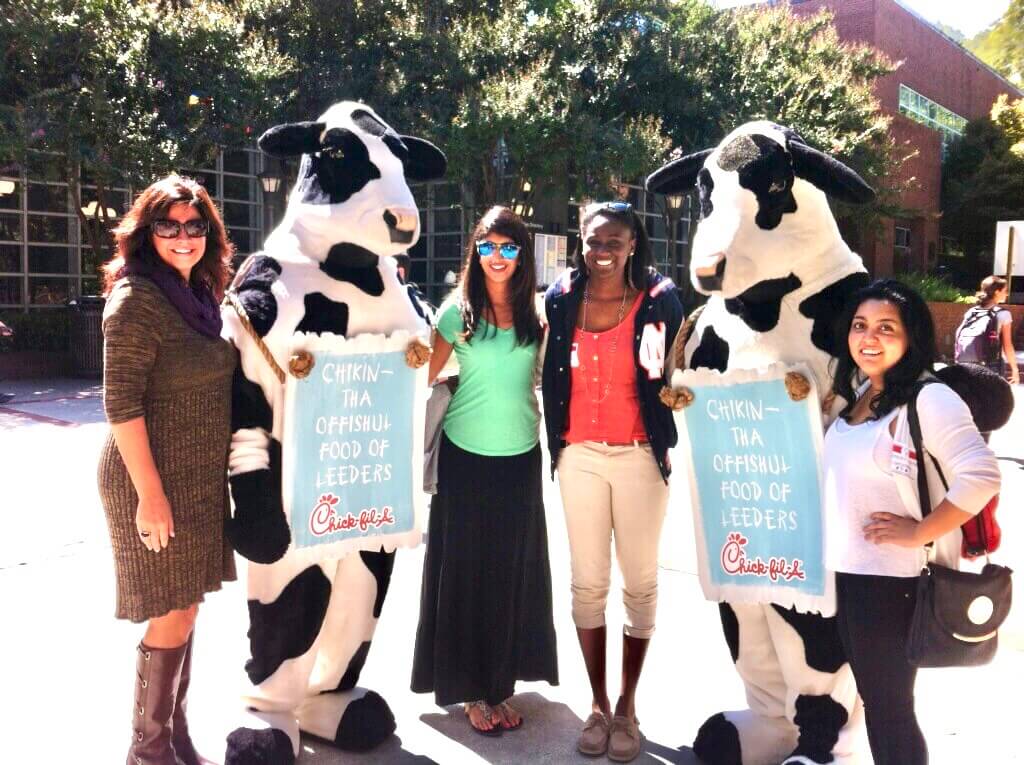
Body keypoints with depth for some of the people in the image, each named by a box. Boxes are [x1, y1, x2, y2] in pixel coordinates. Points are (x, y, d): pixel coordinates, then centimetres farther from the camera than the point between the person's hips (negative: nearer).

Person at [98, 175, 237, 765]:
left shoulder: (200, 294, 10)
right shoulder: (137, 300, -15)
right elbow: (121, 404, -19)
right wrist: (150, 493, -22)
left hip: (200, 477, 8)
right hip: (156, 479, -8)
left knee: (184, 610, 14)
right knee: (173, 615, 0)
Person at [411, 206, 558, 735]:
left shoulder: (535, 312, 2)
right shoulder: (458, 309, -3)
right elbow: (426, 375, -2)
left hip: (521, 456, 2)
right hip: (466, 455, -2)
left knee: (513, 573, 10)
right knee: (465, 573, 7)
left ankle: (502, 683, 24)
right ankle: (471, 690, 20)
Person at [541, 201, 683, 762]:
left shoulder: (658, 299, -5)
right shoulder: (562, 297, 3)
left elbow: (670, 379, -3)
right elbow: (552, 374, 9)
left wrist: (662, 369, -21)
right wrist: (554, 443, 10)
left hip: (638, 457, -2)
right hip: (579, 456, 3)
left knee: (640, 581, 7)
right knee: (587, 582, 8)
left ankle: (627, 705, 22)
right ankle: (598, 702, 23)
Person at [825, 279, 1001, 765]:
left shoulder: (929, 399, -16)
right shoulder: (856, 395, 9)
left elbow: (980, 476, -27)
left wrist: (919, 532, -21)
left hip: (896, 580, -8)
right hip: (848, 572, 8)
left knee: (889, 707, 8)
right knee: (873, 699, 21)